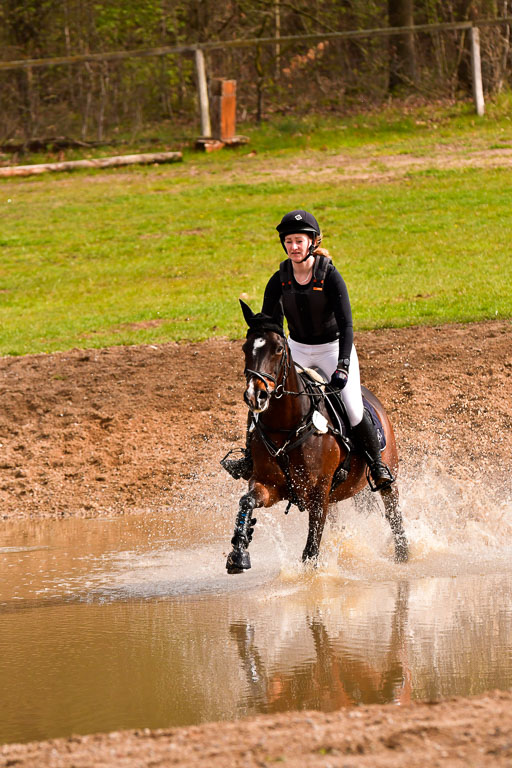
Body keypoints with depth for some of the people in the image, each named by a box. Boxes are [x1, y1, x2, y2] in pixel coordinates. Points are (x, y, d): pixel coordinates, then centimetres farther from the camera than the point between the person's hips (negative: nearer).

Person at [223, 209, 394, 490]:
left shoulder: (330, 277, -18)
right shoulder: (280, 280, -7)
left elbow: (346, 325, -21)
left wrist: (343, 367, -32)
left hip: (333, 348, -4)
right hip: (296, 349, 4)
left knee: (353, 409, -16)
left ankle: (378, 466, 2)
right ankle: (250, 459, 1)